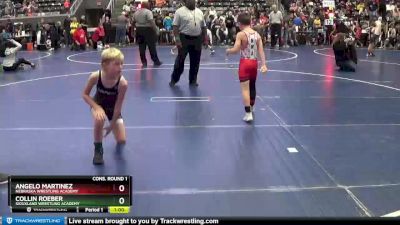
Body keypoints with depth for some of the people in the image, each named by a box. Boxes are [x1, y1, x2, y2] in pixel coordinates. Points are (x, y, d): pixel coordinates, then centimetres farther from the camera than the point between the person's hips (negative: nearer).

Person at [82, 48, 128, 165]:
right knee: (99, 120, -37)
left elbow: (118, 106, -25)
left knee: (122, 140, -4)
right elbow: (85, 94, -16)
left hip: (113, 108, 1)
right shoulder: (95, 76, -32)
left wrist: (112, 125, -17)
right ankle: (98, 149, -9)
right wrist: (97, 108, -31)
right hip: (98, 104, 0)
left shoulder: (122, 83, -35)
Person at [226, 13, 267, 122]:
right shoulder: (257, 34, 4)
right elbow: (261, 51, -1)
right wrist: (263, 64, -4)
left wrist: (228, 50, 3)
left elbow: (235, 50, -17)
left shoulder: (241, 34, -11)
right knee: (252, 86, 22)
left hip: (245, 63, -6)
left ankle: (248, 114, -11)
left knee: (245, 88, -4)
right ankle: (251, 108, 41)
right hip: (254, 62, 6)